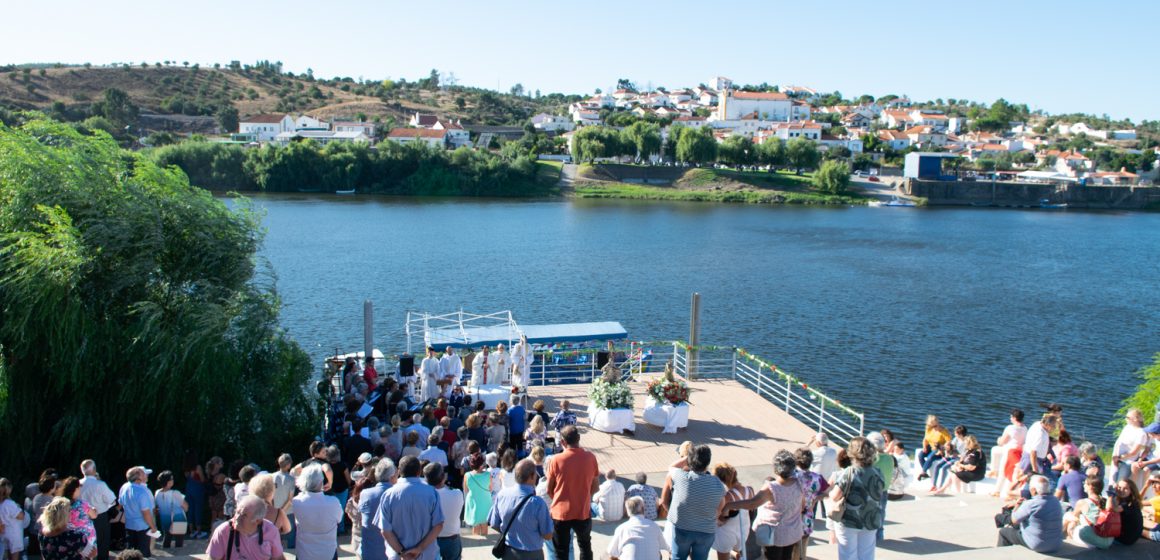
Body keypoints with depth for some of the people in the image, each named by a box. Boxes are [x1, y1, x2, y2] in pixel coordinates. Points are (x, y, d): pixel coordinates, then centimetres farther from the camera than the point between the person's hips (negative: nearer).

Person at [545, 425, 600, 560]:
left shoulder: (556, 460, -15)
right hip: (583, 512, 2)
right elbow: (595, 487, 1)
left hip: (560, 513, -2)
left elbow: (549, 490, -4)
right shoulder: (590, 458, -10)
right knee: (585, 545, 26)